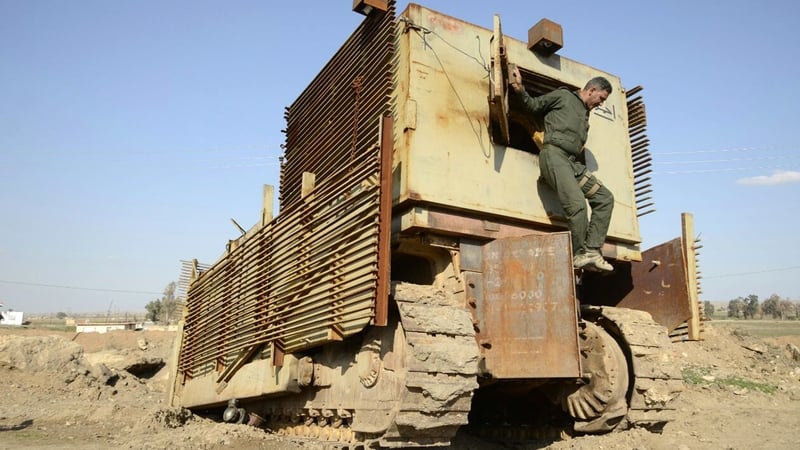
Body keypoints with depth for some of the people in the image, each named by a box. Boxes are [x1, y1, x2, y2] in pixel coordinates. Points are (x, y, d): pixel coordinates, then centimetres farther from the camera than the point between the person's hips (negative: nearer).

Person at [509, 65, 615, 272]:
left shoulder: (585, 113, 31)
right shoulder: (563, 96, 11)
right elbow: (533, 106, 8)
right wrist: (520, 91, -7)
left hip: (574, 162, 9)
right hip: (554, 154, -8)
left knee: (605, 197, 0)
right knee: (577, 203, -23)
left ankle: (592, 251, -4)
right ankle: (580, 255, -12)